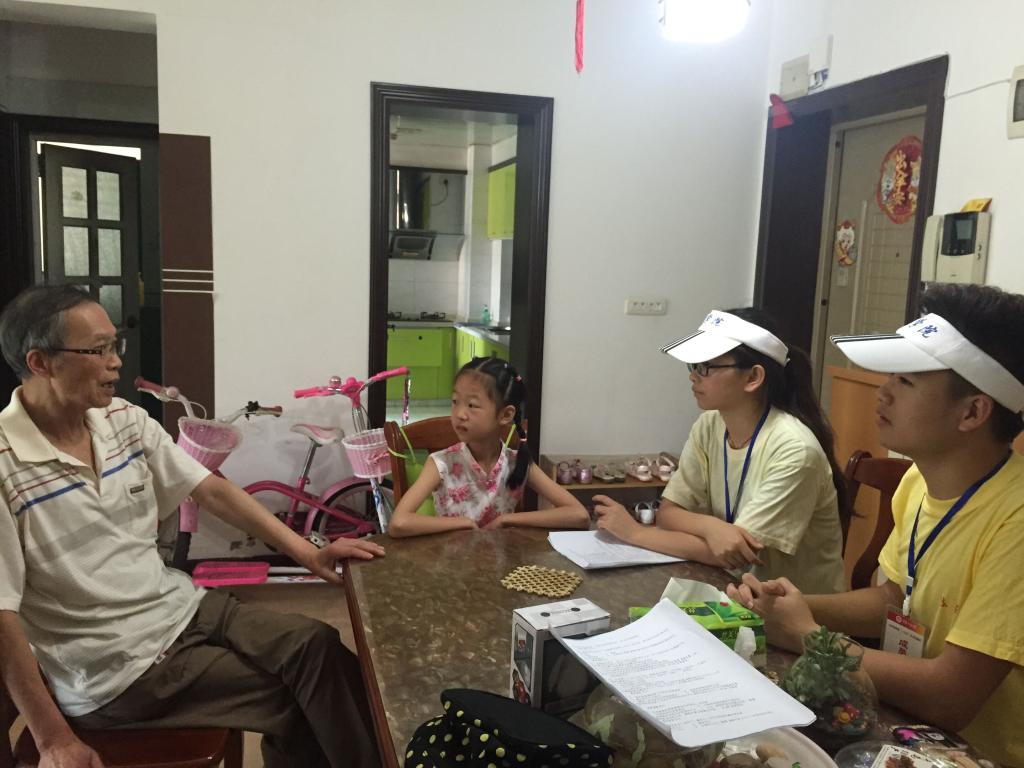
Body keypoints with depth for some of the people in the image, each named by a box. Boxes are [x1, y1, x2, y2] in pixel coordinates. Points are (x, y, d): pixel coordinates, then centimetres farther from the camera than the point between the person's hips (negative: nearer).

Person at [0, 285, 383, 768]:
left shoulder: (126, 421, 1)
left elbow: (212, 491, 3)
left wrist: (307, 553, -3)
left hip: (181, 607, 6)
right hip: (116, 668, -6)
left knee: (317, 646, -6)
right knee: (295, 699, -7)